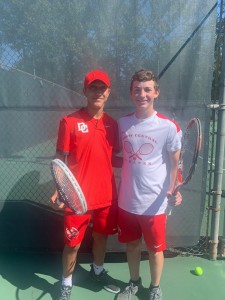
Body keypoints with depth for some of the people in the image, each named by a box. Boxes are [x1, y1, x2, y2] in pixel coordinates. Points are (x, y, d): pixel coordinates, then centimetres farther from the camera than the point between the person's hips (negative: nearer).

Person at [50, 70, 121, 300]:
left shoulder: (112, 124, 5)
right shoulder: (70, 122, -9)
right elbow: (60, 160, -8)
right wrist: (58, 190, -19)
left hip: (106, 195, 5)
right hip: (78, 198, -4)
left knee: (102, 236, 21)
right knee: (73, 243, 10)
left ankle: (98, 271, 49)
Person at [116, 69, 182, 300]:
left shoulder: (169, 127, -12)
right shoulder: (123, 123, -1)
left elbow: (175, 163, -4)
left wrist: (173, 190, -20)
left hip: (154, 203, -3)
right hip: (127, 201, 3)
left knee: (155, 249, 16)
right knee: (131, 245, 20)